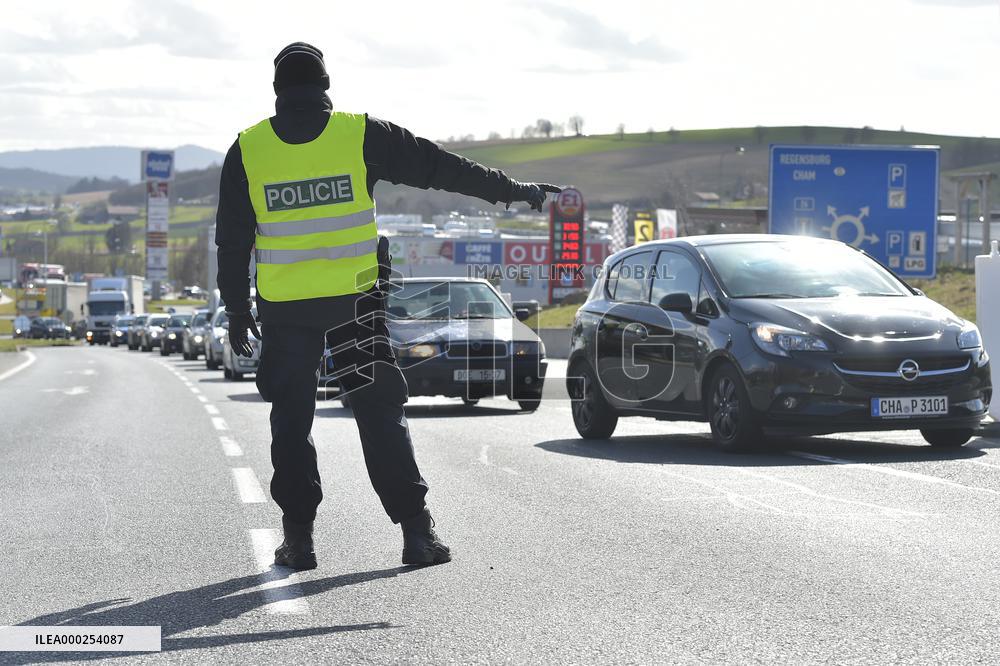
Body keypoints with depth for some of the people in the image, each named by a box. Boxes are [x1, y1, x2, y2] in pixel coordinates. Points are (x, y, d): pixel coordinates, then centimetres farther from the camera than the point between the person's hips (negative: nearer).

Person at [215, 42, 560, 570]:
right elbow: (439, 167, 3)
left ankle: (298, 537, 9)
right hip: (353, 303, -1)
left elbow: (232, 240, 4)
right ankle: (415, 530, 0)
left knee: (291, 422, 10)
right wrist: (512, 190, 11)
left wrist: (237, 310, 13)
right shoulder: (361, 135, -3)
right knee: (380, 416, 4)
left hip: (283, 311, 1)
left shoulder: (247, 150, 1)